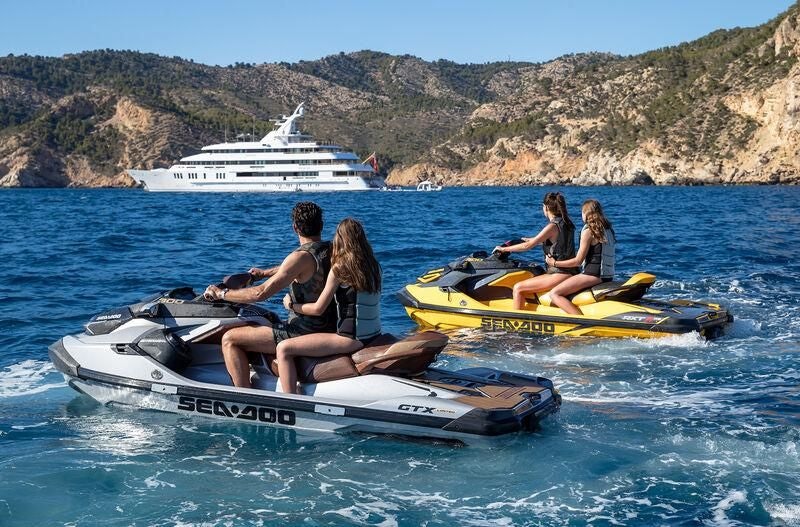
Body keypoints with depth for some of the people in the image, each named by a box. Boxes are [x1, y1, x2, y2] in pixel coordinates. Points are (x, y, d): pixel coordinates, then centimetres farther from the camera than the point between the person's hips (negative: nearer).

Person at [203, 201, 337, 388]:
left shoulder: (302, 256, -20)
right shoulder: (331, 249, 5)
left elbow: (261, 293, -21)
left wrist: (221, 294, -9)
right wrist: (265, 273, 37)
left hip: (304, 332, -9)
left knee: (229, 339, -6)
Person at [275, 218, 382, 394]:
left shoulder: (340, 268, -12)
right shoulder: (373, 265, 9)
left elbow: (318, 309, -9)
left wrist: (291, 305, 8)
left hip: (352, 339, -9)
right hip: (374, 334, 9)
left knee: (284, 348, -8)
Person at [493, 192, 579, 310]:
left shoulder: (553, 227, -16)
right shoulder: (566, 223, 11)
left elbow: (528, 246, -15)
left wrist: (504, 249, -4)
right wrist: (531, 239, 41)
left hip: (560, 274, -10)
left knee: (518, 288, -9)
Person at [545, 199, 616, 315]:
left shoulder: (588, 230, -10)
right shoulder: (607, 228, 14)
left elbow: (578, 260, -10)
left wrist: (555, 263, 1)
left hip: (593, 275, -10)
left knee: (554, 294, -14)